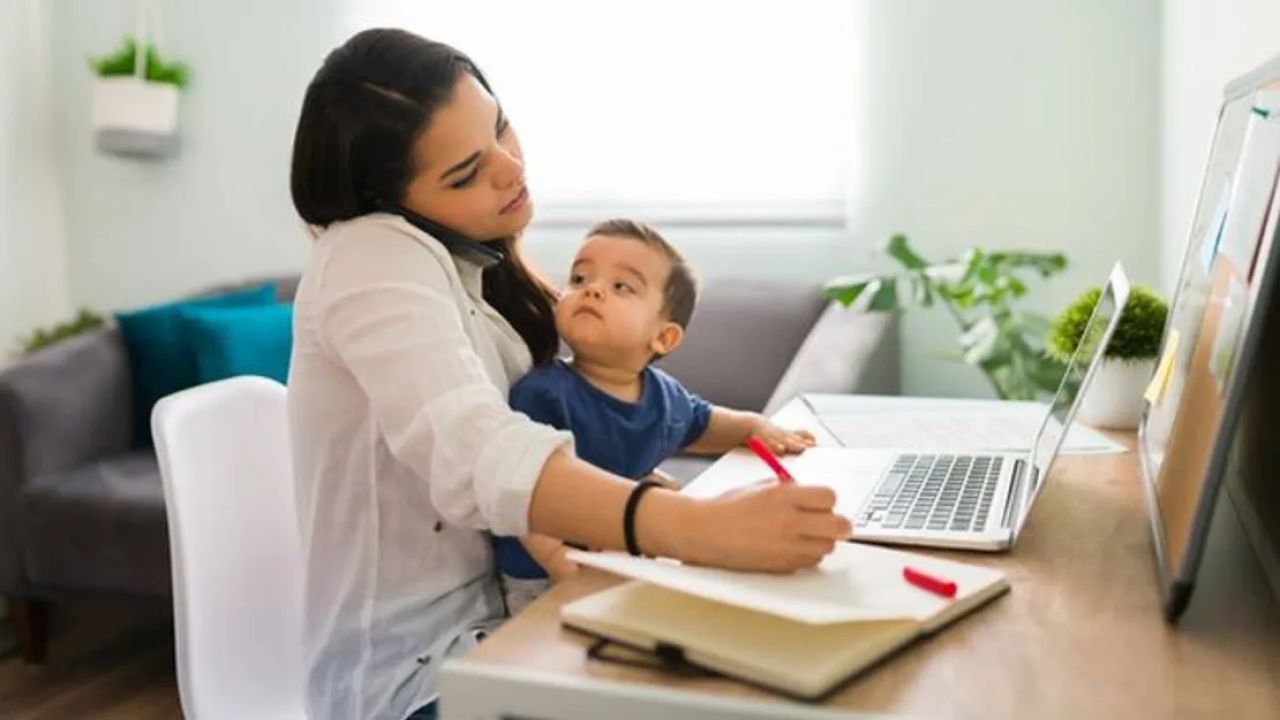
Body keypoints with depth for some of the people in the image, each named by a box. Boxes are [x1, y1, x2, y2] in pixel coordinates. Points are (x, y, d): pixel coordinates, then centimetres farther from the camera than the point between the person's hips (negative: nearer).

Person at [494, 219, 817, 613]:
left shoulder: (665, 395, 4)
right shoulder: (543, 394, -17)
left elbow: (699, 423, 29)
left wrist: (754, 425, 15)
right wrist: (566, 569, -33)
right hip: (543, 584, -6)